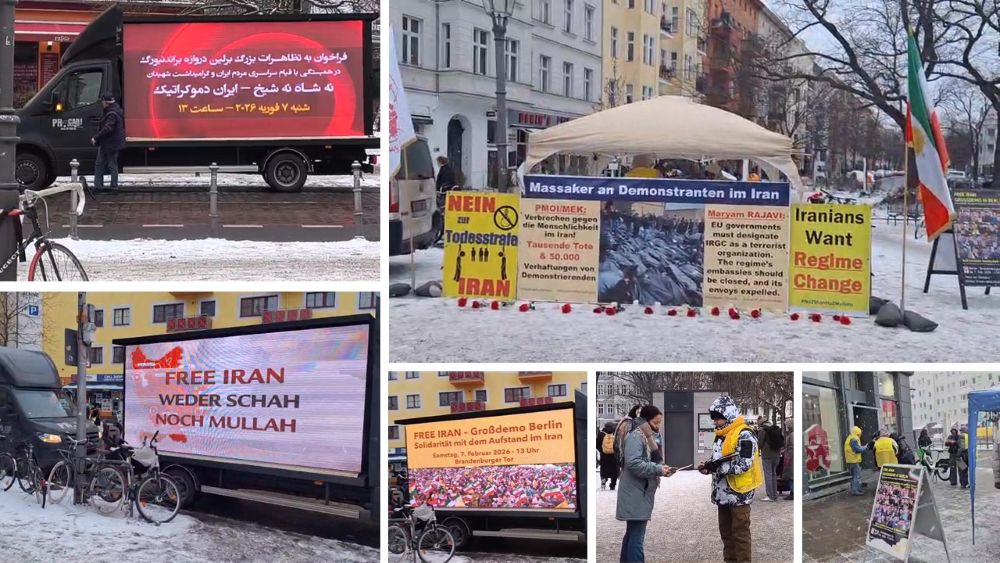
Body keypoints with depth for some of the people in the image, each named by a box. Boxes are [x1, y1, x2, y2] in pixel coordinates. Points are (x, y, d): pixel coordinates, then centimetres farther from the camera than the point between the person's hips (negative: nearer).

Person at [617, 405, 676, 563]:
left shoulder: (647, 437, 17)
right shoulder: (635, 436, -14)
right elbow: (634, 463, -24)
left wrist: (661, 469, 2)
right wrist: (658, 469, -21)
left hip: (640, 494, 10)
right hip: (635, 495, -10)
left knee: (632, 533, 15)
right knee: (637, 536, -12)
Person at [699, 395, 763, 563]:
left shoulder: (744, 435, -14)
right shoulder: (721, 435, 15)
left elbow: (743, 465, -22)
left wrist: (716, 466, -20)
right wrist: (709, 467, 3)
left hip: (739, 493, -9)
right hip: (723, 493, 9)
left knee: (740, 533, -4)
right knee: (726, 532, 14)